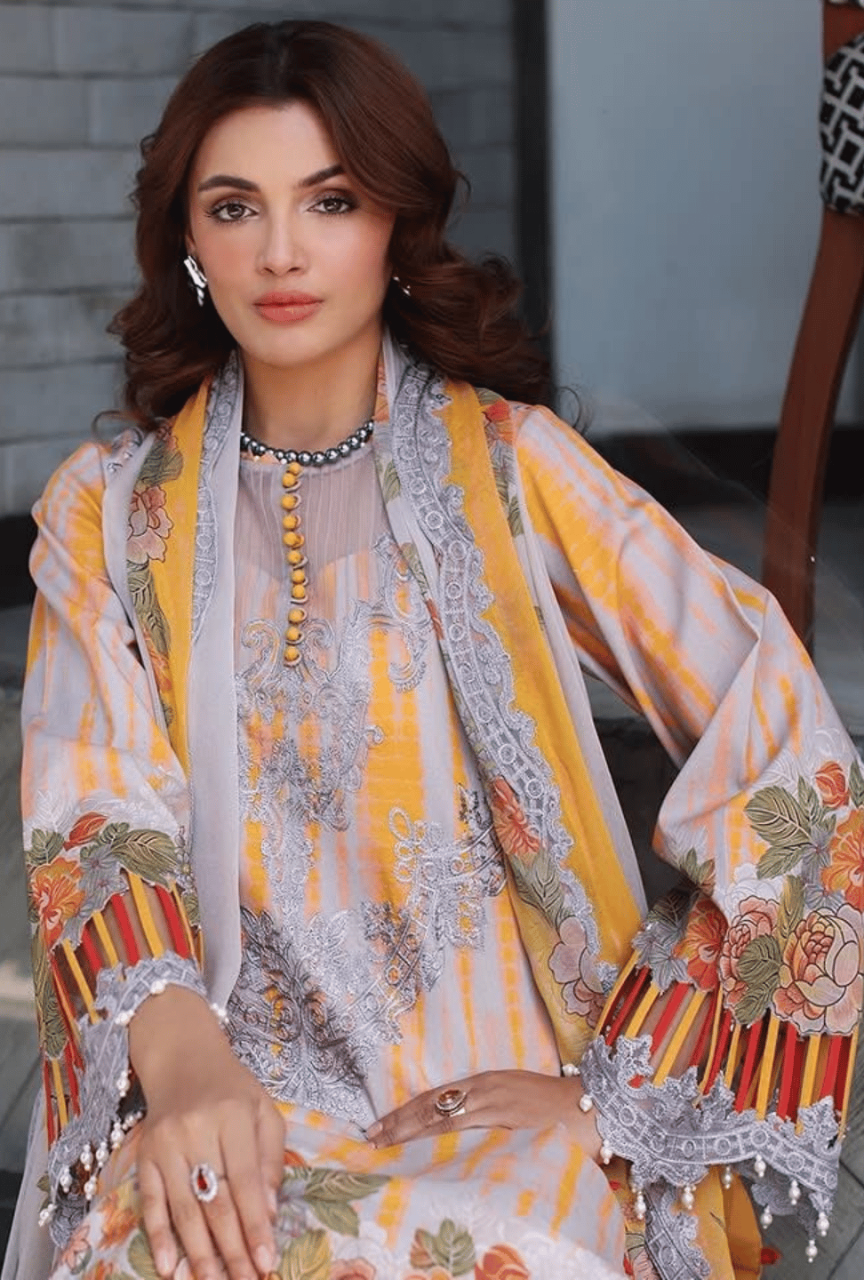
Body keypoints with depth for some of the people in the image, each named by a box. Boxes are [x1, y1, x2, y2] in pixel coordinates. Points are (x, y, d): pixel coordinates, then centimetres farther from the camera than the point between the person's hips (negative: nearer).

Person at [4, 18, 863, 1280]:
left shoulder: (507, 465, 0)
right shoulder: (109, 512, 7)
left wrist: (617, 1083, -9)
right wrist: (181, 1060, -23)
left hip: (498, 1077, -1)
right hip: (230, 1083, 2)